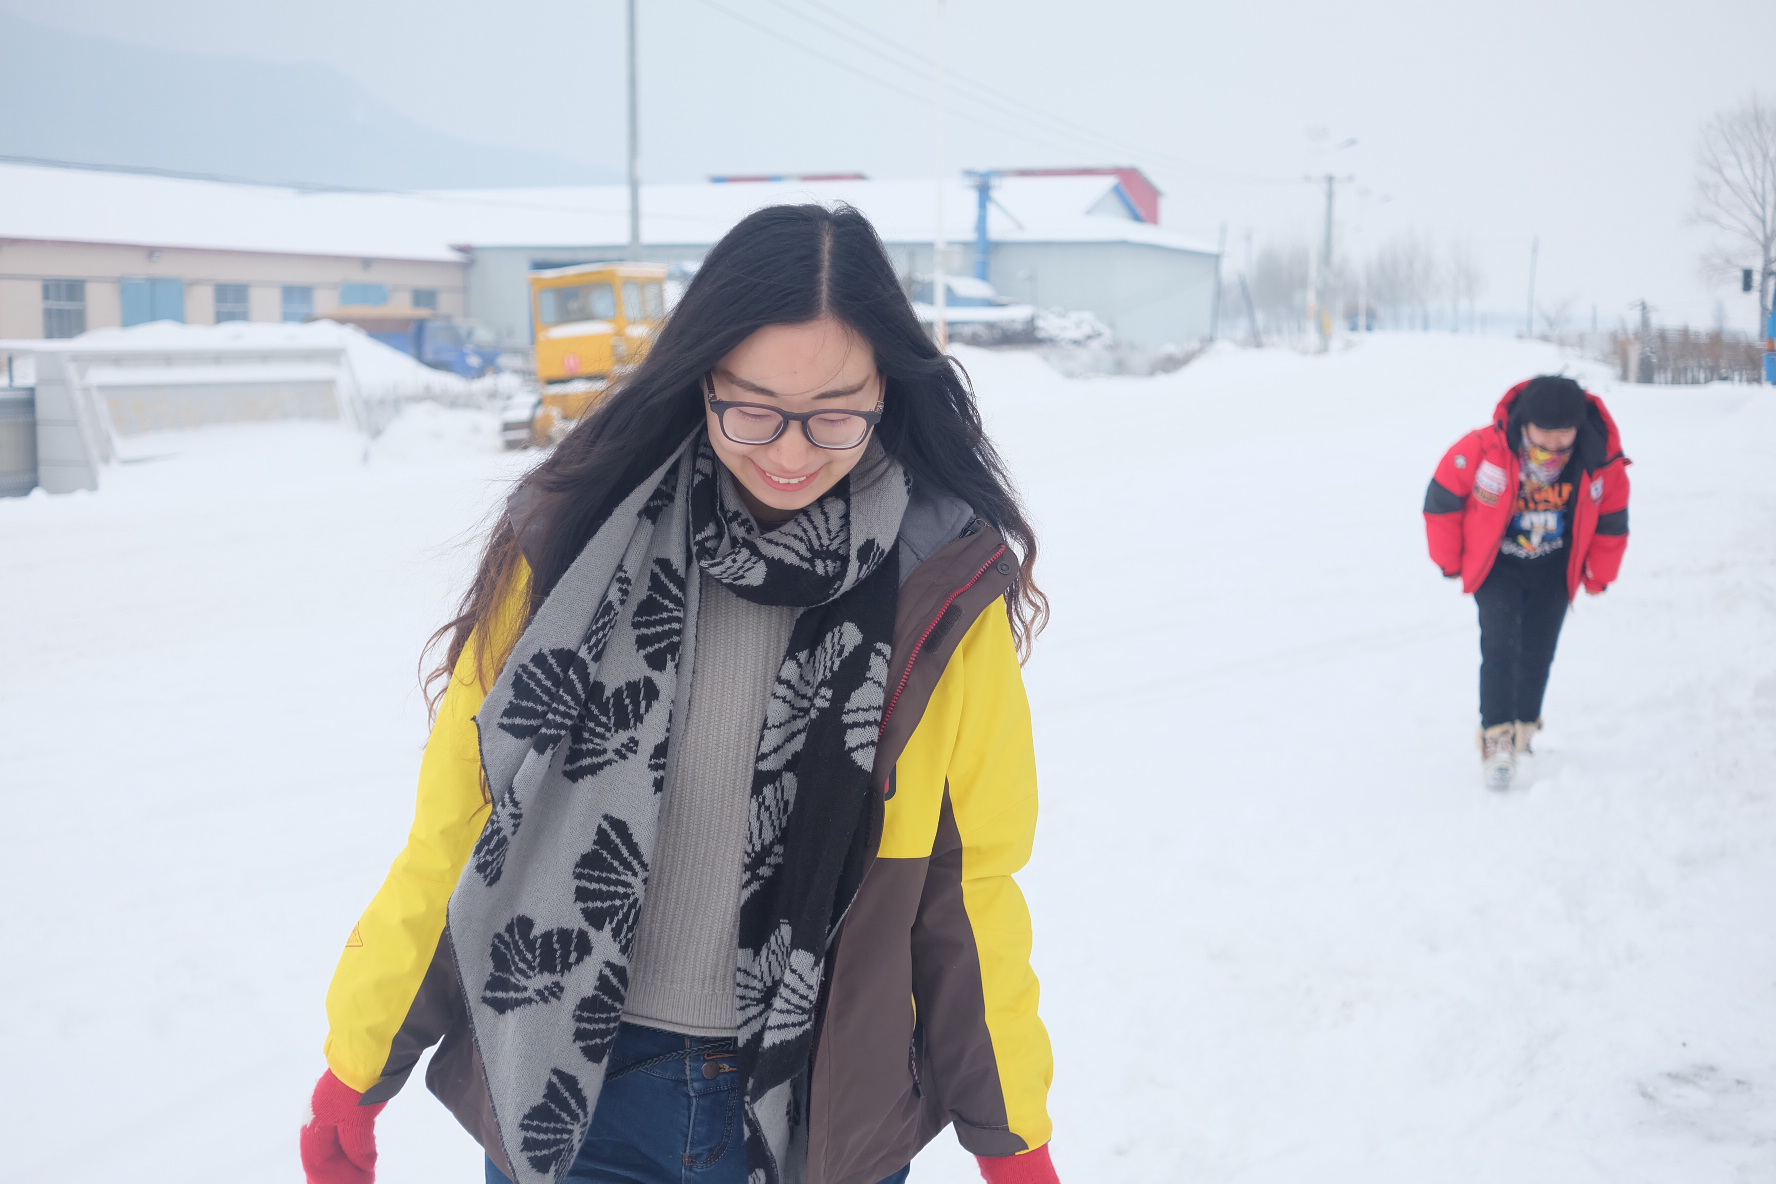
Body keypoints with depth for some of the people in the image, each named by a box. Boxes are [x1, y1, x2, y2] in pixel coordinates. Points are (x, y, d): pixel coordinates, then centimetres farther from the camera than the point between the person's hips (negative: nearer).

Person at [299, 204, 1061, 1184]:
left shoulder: (942, 584, -9)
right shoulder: (576, 547, -10)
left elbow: (970, 878, 0)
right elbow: (455, 823, -2)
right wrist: (356, 1067, 4)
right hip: (561, 1102, 0)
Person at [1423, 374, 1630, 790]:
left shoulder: (1601, 461, -18)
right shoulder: (1482, 450, -27)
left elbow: (1611, 520, 1)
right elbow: (1442, 500, -11)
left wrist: (1598, 576, 10)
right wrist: (1449, 561, 0)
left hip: (1554, 572, 2)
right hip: (1497, 566, -2)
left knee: (1537, 654, 7)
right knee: (1501, 647, -18)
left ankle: (1524, 729, 28)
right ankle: (1496, 737, -15)